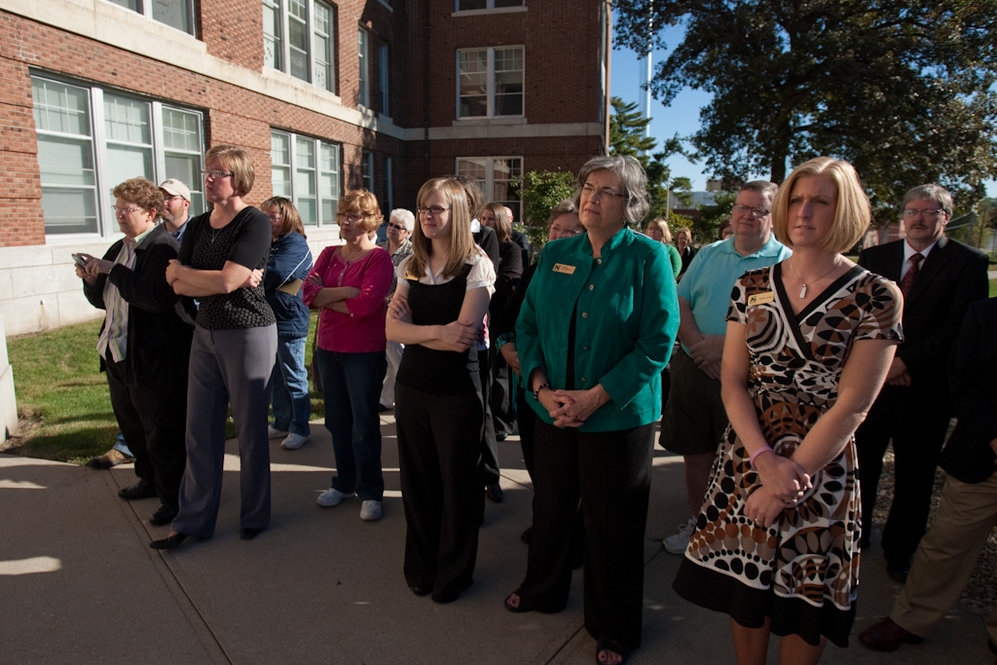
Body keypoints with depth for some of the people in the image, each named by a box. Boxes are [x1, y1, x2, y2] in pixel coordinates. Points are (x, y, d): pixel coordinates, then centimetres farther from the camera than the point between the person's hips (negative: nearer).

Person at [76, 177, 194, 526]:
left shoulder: (163, 248, -15)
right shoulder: (119, 248, 13)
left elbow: (158, 297, -31)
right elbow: (102, 300, 19)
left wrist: (112, 270, -25)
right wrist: (91, 279, -1)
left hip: (156, 361, -10)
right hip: (118, 354, 10)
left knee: (162, 433, 1)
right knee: (132, 426, 22)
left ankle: (174, 497, 16)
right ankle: (150, 480, 41)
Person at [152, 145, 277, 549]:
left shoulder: (255, 223, -10)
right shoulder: (197, 226, 10)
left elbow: (227, 281, -20)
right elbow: (178, 286, 1)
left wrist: (182, 271, -4)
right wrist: (233, 280, -13)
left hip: (249, 333, -6)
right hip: (205, 333, 7)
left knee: (250, 429, 4)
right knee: (200, 431, 10)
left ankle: (254, 516, 22)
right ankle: (193, 522, 21)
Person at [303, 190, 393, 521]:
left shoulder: (378, 257, -9)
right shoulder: (329, 254, 10)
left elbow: (367, 304, -22)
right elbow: (308, 291, -4)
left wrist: (326, 300, -9)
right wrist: (345, 292, -18)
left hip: (364, 352, -6)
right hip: (328, 349, 6)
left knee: (364, 424, 3)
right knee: (337, 420, 16)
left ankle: (370, 492, 17)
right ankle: (344, 482, 32)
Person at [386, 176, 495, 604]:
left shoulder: (476, 266, -9)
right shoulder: (410, 267, 8)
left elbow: (463, 338, -19)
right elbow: (393, 330, -1)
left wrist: (412, 325, -10)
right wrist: (436, 331, -17)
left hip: (456, 389, -5)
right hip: (411, 385, 5)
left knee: (457, 481, 8)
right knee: (417, 479, 15)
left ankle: (454, 571, 30)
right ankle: (421, 567, 36)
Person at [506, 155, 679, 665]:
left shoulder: (647, 257, -9)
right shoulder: (554, 255, 5)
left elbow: (657, 343, -14)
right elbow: (527, 326, 6)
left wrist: (594, 397, -19)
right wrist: (542, 387, -10)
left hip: (619, 416, -4)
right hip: (553, 410, 4)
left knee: (611, 525, 10)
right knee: (550, 507, 20)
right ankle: (543, 590, 47)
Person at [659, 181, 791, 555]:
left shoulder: (786, 263, -4)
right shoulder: (708, 255, 11)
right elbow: (679, 304, 6)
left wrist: (725, 345, -20)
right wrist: (698, 345, -11)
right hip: (694, 370, 4)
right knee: (695, 453, 13)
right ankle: (698, 521, 32)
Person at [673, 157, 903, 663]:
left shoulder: (876, 296, -8)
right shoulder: (752, 287, 2)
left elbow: (851, 406, -12)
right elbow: (732, 381, -1)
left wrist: (788, 478, -16)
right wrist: (764, 459, -14)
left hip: (822, 467, -3)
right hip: (747, 458, 3)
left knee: (804, 600, 12)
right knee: (744, 583, 15)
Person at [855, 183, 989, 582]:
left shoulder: (968, 263, -2)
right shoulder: (874, 258, 8)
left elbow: (961, 325, -11)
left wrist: (905, 362, -17)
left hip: (925, 388, -2)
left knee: (913, 477, 10)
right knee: (860, 464, 10)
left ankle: (899, 552, 28)